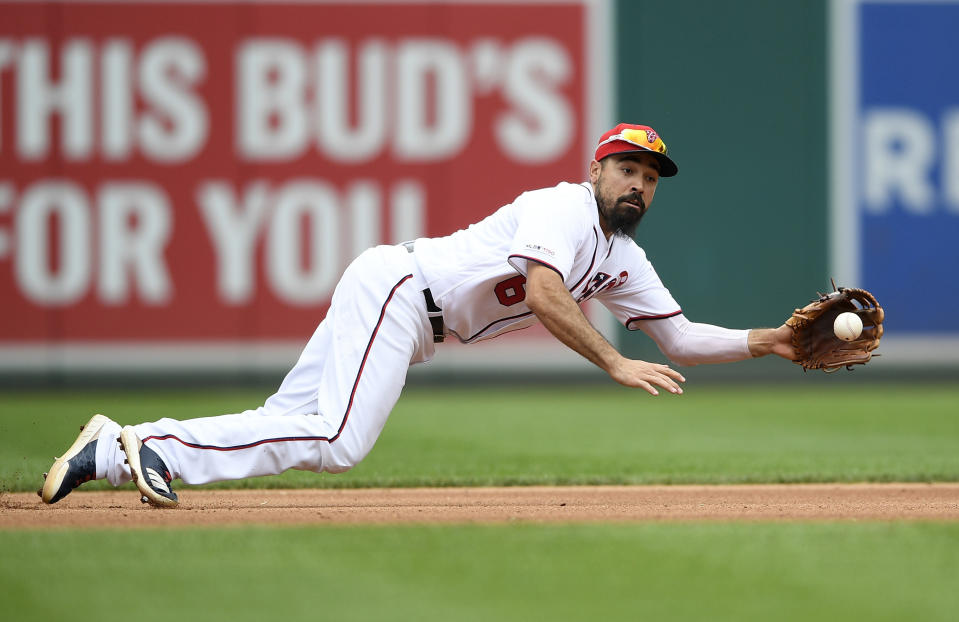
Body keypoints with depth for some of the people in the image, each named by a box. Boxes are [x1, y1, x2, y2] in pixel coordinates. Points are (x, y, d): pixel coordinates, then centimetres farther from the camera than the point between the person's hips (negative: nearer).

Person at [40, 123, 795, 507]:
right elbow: (544, 294, -27)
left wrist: (767, 342, 4)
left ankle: (117, 449, -2)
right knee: (337, 441, -22)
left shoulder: (623, 261, 16)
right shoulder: (563, 207, -11)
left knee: (284, 431, -2)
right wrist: (614, 364, -27)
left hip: (411, 326, 9)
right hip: (396, 285, -9)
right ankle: (152, 446, -18)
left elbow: (680, 338, 16)